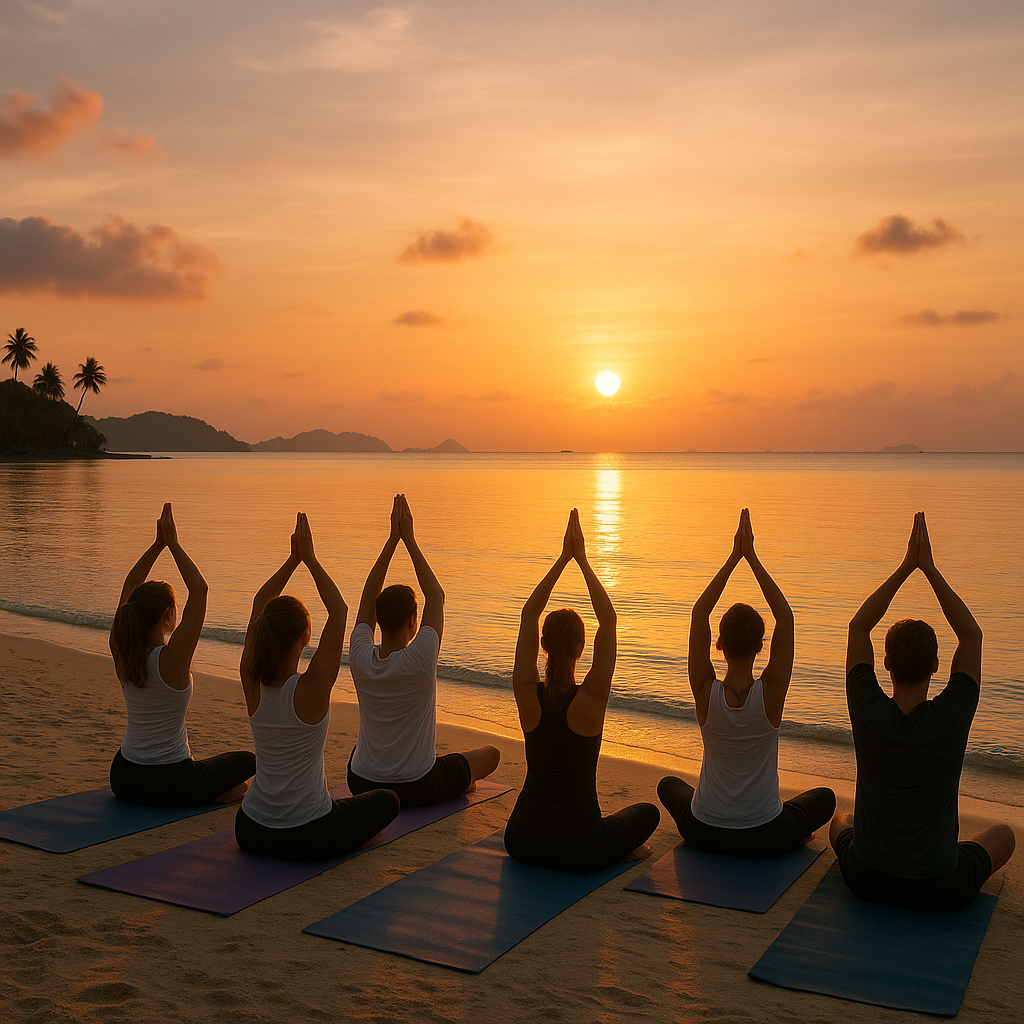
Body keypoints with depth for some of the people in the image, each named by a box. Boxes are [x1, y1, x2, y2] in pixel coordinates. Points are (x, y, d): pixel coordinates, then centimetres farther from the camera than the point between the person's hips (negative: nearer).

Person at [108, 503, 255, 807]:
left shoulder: (122, 654, -5)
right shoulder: (172, 659, -23)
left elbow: (130, 587, 6)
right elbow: (199, 590, -25)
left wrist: (159, 543, -1)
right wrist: (172, 543, -21)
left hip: (122, 779, 6)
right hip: (168, 787, -6)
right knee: (246, 760, 20)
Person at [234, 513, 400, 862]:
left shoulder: (252, 683, -9)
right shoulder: (311, 689, -23)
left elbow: (260, 604, 3)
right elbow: (338, 610, -17)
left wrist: (294, 558, 1)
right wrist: (309, 558, -13)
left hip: (250, 832, 6)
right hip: (307, 839, -6)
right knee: (387, 801, 21)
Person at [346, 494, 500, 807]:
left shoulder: (361, 660, -13)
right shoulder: (419, 660, -23)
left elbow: (368, 597, 0)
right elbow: (436, 597, -11)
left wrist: (392, 539, -3)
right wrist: (408, 539, -7)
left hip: (361, 785, 4)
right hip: (416, 790, -4)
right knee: (490, 754, 20)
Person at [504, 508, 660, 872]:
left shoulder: (528, 694, -10)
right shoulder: (590, 699, -18)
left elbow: (529, 614, -1)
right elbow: (608, 619, -10)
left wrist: (563, 558, -2)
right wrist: (581, 560, -8)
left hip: (521, 841, 4)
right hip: (579, 851, -3)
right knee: (648, 812, 26)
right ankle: (616, 849, 9)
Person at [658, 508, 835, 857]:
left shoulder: (706, 693, -17)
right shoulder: (771, 694, -20)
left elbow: (699, 613, -9)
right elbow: (786, 617, -13)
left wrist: (733, 558, -10)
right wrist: (752, 557, -13)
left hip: (702, 833, 0)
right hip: (765, 839, 0)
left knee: (669, 785, 34)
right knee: (824, 797, 29)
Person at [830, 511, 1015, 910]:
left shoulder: (869, 713, -19)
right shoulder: (950, 719, -22)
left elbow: (858, 626, -6)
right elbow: (971, 634, -9)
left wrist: (906, 567, -8)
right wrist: (929, 568, -10)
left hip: (865, 878, 1)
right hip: (941, 891, -1)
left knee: (840, 820, 36)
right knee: (1003, 834, 29)